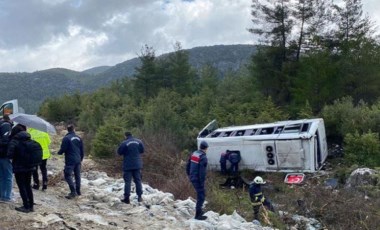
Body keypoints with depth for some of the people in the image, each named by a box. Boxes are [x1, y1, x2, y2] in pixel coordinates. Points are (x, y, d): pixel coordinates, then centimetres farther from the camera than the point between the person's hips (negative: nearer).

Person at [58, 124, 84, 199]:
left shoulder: (66, 138, -11)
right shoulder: (78, 138, 8)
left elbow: (63, 149, -12)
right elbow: (82, 151, 12)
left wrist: (59, 152, 12)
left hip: (70, 161, -6)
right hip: (78, 160, 6)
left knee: (68, 176, -4)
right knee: (77, 175, 15)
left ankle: (73, 192, -13)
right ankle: (78, 191, 20)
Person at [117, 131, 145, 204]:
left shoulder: (124, 143, -12)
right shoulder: (139, 141, 1)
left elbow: (119, 152, -4)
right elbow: (142, 151, 12)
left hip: (128, 166, -4)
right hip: (137, 165, 4)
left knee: (127, 182, 1)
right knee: (138, 180, 11)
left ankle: (126, 198, 1)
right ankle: (139, 197, 12)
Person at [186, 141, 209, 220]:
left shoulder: (193, 154, 6)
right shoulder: (203, 157, -19)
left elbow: (188, 166, 12)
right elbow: (202, 172, -22)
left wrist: (190, 175, 22)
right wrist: (202, 182, -15)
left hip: (192, 178, 8)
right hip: (198, 179, -8)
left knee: (200, 194, 23)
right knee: (201, 196, 1)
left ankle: (198, 210, 34)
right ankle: (198, 215, 4)